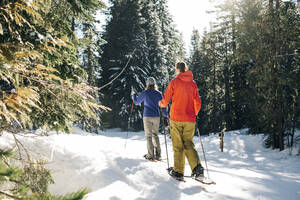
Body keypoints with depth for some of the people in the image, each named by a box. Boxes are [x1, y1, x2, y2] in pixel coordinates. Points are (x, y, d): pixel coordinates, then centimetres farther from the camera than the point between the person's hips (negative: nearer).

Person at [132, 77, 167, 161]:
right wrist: (165, 115, 18)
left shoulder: (145, 93, -5)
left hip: (147, 117, -3)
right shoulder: (158, 94, 3)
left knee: (149, 136, 1)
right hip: (156, 116, 3)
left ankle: (150, 156, -1)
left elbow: (136, 102, 7)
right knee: (155, 135, 14)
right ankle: (158, 154, 13)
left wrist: (133, 95, 25)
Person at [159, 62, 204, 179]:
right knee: (188, 144, 11)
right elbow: (198, 103, 9)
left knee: (178, 145, 4)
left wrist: (161, 104, 20)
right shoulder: (193, 83, 7)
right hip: (190, 120, 3)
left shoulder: (174, 82, -4)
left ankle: (178, 171, 8)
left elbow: (166, 100, -2)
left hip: (176, 118, -3)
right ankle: (197, 167, -4)